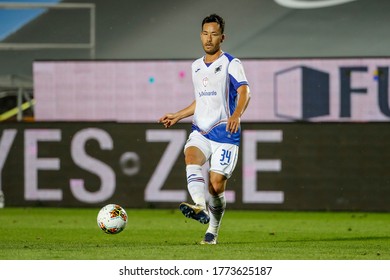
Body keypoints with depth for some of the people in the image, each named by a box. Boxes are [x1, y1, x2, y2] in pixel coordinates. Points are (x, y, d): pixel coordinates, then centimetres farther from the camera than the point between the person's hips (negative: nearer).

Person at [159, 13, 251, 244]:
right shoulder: (196, 66, 17)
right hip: (200, 131, 5)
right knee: (192, 159, -28)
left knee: (216, 185, -8)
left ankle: (213, 230, 12)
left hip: (225, 133, -4)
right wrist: (177, 116, 28)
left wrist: (237, 115, -39)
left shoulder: (231, 64, -3)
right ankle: (200, 207, -48)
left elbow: (244, 92, -20)